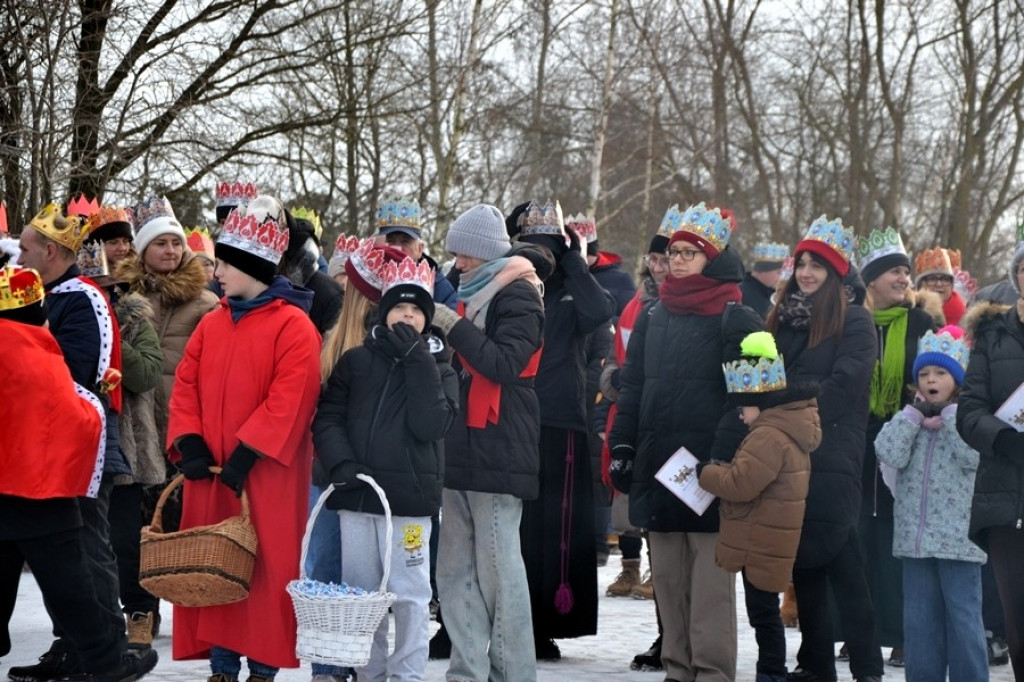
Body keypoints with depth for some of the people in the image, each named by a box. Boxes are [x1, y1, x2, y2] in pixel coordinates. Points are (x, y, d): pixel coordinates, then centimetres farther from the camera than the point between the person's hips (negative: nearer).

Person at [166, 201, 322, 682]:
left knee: (267, 568, -2)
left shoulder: (293, 325, -8)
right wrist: (189, 444, -5)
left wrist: (245, 454, -20)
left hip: (266, 473, -6)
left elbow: (290, 399, -16)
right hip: (210, 471, 6)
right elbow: (186, 386, 10)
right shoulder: (212, 323, 13)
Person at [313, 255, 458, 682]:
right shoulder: (356, 361, 9)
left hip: (409, 496, -3)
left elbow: (431, 425, -10)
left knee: (408, 594, -3)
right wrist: (341, 463, -11)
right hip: (355, 495, 3)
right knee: (360, 592, 8)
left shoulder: (436, 366, 4)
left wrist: (417, 361, -12)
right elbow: (327, 417, 6)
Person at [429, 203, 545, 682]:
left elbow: (506, 365, -18)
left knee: (497, 567, -8)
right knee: (455, 569, 5)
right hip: (462, 449, 9)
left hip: (499, 453, -9)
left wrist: (454, 328, -19)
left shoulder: (517, 297, -5)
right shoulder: (473, 294, 21)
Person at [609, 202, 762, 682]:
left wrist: (724, 457, -16)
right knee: (667, 573, 8)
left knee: (710, 577, -6)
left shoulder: (735, 320, -2)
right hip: (656, 466, 6)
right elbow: (630, 387, 18)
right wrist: (622, 448, 11)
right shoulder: (653, 318, 16)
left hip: (706, 465, -6)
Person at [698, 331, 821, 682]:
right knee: (764, 611, 15)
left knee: (763, 612, -4)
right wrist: (720, 470, 11)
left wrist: (706, 473, -9)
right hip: (763, 544, 11)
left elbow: (741, 483, -24)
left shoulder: (768, 437, -20)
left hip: (761, 544, -11)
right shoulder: (789, 431, 14)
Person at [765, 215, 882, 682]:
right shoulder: (784, 318, 17)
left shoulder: (853, 321, -2)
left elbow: (842, 386, -11)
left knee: (840, 560, -9)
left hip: (831, 460, -6)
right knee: (802, 560, 7)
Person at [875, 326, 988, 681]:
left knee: (963, 615, -1)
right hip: (915, 536, 4)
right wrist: (915, 411, -7)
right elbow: (889, 455, -7)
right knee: (919, 617, 9)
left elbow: (975, 456, -19)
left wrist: (951, 413, -12)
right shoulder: (909, 418, 10)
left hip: (957, 536, -4)